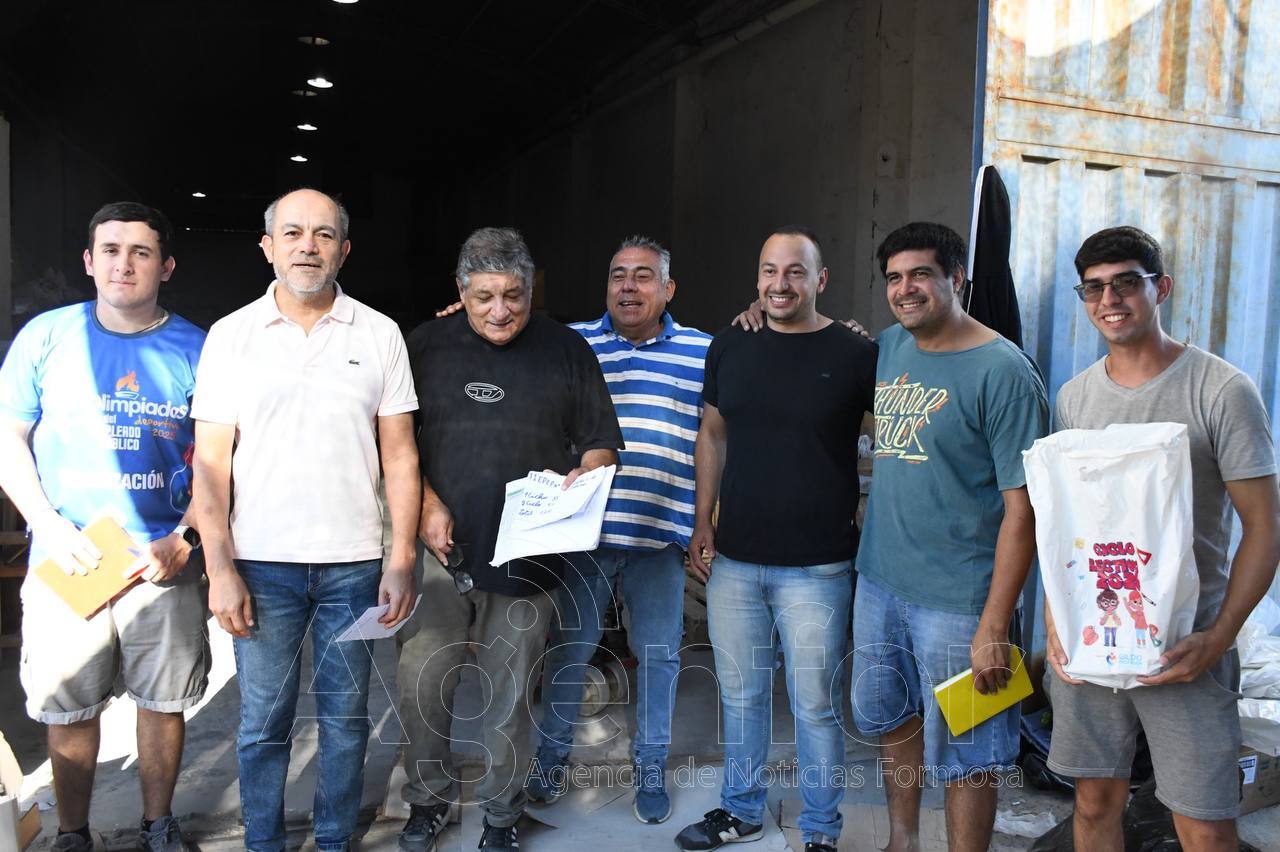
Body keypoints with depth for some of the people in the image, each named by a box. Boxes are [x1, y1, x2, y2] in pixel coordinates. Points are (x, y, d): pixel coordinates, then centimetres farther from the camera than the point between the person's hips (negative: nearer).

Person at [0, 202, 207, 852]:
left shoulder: (195, 348, 1)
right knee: (69, 707, 9)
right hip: (66, 561, 0)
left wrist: (185, 539, -9)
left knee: (164, 701, 10)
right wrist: (52, 529, -8)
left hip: (164, 560, 0)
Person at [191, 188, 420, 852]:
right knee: (263, 721, 9)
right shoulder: (230, 336, 2)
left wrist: (402, 560, -3)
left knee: (346, 717, 11)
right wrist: (220, 568, -6)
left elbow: (400, 456, 3)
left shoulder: (379, 335, 3)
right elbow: (210, 463, 1)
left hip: (355, 564, 1)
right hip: (261, 564, 0)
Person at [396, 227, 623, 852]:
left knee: (508, 693, 8)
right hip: (441, 544, 1)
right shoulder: (427, 345, 6)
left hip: (527, 554, -1)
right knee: (421, 682, 3)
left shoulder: (566, 350, 5)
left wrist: (581, 479, -12)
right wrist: (427, 503, -5)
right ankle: (429, 800, 28)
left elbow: (601, 443, 8)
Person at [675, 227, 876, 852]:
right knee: (740, 695, 17)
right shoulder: (730, 348, 5)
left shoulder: (855, 355, -6)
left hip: (816, 566, -4)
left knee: (814, 705, 7)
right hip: (733, 560, 4)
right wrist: (703, 521, 9)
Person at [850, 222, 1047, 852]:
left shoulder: (1003, 372, -15)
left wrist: (994, 627, -21)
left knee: (964, 757, 8)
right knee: (892, 720, 23)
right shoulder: (887, 348, 5)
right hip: (878, 580, 7)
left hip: (957, 600, -7)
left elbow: (1022, 508, -17)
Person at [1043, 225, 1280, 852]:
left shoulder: (1222, 391, -8)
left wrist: (1217, 639, -16)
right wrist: (1054, 624, 1)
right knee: (1095, 802, 14)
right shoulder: (1072, 397, 6)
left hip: (1186, 647, -3)